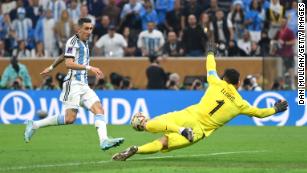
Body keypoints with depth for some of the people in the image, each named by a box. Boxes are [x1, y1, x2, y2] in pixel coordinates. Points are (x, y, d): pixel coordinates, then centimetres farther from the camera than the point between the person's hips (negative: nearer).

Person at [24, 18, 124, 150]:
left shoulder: (84, 43, 19)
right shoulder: (72, 41, -7)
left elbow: (65, 55, 33)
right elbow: (68, 63, -19)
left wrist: (51, 67, 44)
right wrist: (89, 68, -26)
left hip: (83, 85, 8)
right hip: (73, 84, -8)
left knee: (99, 109, -11)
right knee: (70, 118, -14)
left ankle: (104, 140, -24)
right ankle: (35, 125, -1)